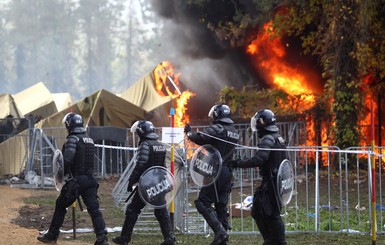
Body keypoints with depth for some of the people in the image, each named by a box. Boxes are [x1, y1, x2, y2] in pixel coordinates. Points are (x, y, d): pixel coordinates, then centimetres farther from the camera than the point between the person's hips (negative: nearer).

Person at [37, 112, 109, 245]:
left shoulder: (73, 139, -11)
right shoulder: (90, 140, 13)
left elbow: (67, 159, -22)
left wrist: (61, 174, -8)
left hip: (77, 179, -6)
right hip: (90, 178, 6)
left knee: (61, 206, 11)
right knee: (94, 208, 0)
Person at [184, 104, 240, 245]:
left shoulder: (217, 129, -11)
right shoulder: (234, 132, 15)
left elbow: (199, 138, -17)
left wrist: (189, 133, 3)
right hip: (228, 172, 8)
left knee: (203, 203, -6)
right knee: (221, 205, 12)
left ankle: (219, 232, -18)